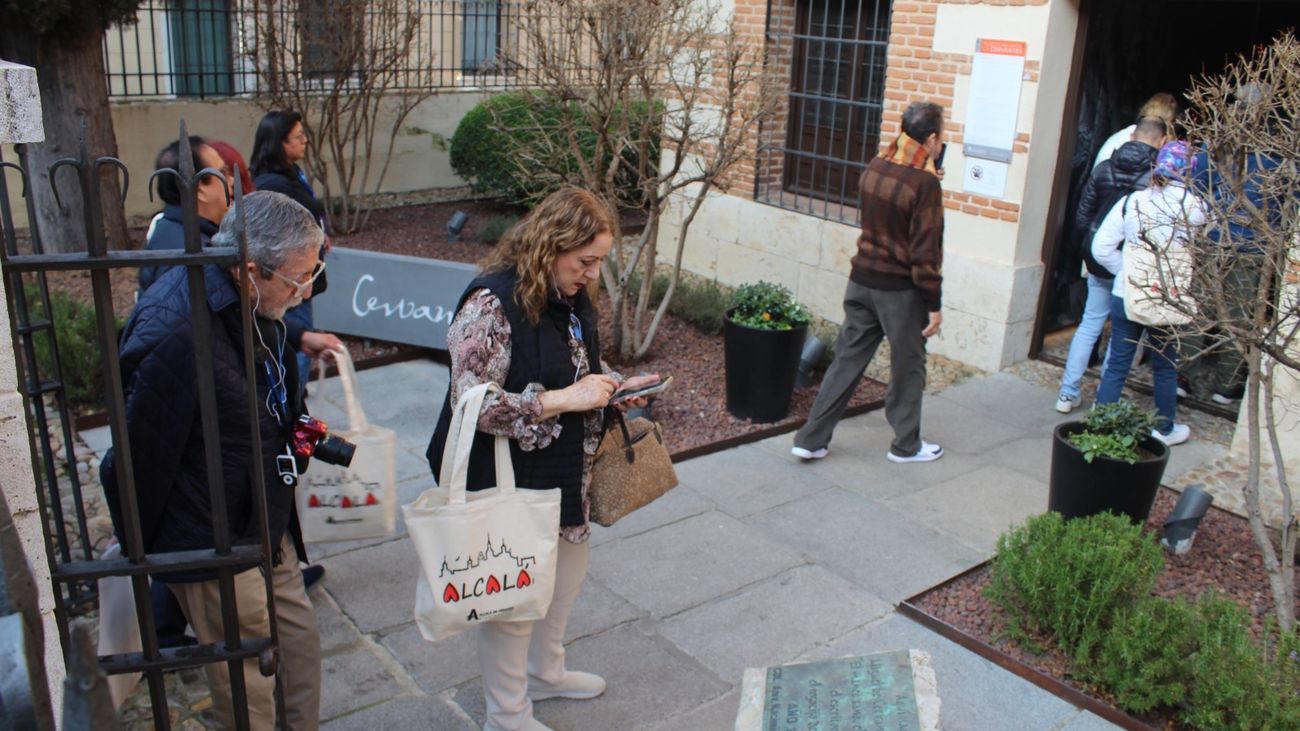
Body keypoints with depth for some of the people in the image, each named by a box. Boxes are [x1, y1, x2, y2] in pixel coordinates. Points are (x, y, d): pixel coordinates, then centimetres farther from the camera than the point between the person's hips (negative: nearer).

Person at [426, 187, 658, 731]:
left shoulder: (571, 298, 3)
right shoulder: (493, 302, -24)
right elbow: (471, 403, -27)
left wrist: (614, 387, -2)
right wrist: (564, 400, -28)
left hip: (564, 475, 9)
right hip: (507, 479, -9)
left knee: (568, 570, 23)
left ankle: (544, 672, 48)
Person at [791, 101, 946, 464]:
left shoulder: (874, 168, 2)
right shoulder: (925, 183, -19)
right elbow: (926, 250, -17)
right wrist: (934, 304, -11)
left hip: (862, 280, 6)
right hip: (901, 289, -6)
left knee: (846, 360, 11)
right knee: (907, 368, 11)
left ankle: (811, 440, 12)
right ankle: (906, 445, 26)